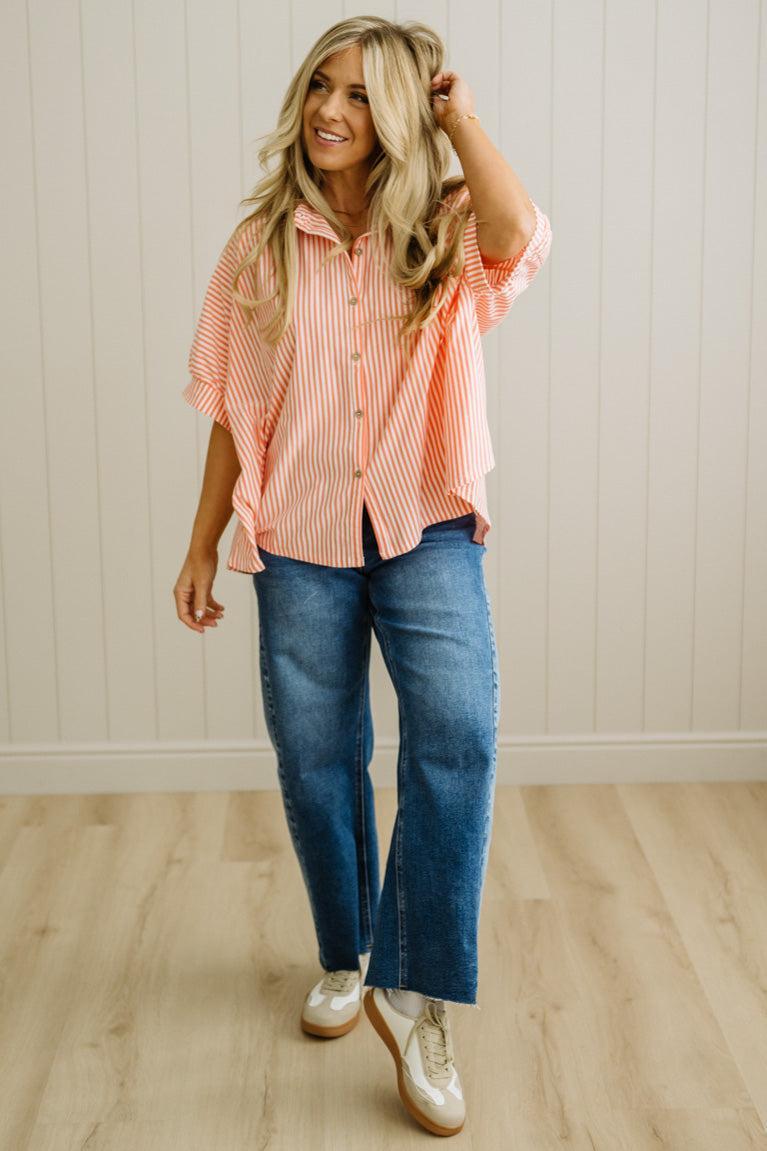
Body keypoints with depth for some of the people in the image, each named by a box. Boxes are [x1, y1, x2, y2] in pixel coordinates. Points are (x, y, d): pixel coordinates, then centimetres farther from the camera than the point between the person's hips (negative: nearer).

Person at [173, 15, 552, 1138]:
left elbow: (518, 235, -24)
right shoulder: (262, 245, 5)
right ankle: (345, 958, 33)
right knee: (314, 760, 9)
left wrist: (459, 112, -11)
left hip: (427, 531, -2)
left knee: (458, 730, -22)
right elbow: (234, 414, 7)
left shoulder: (445, 234, 1)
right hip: (299, 540, 2)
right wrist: (202, 547, 7)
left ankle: (413, 990, -11)